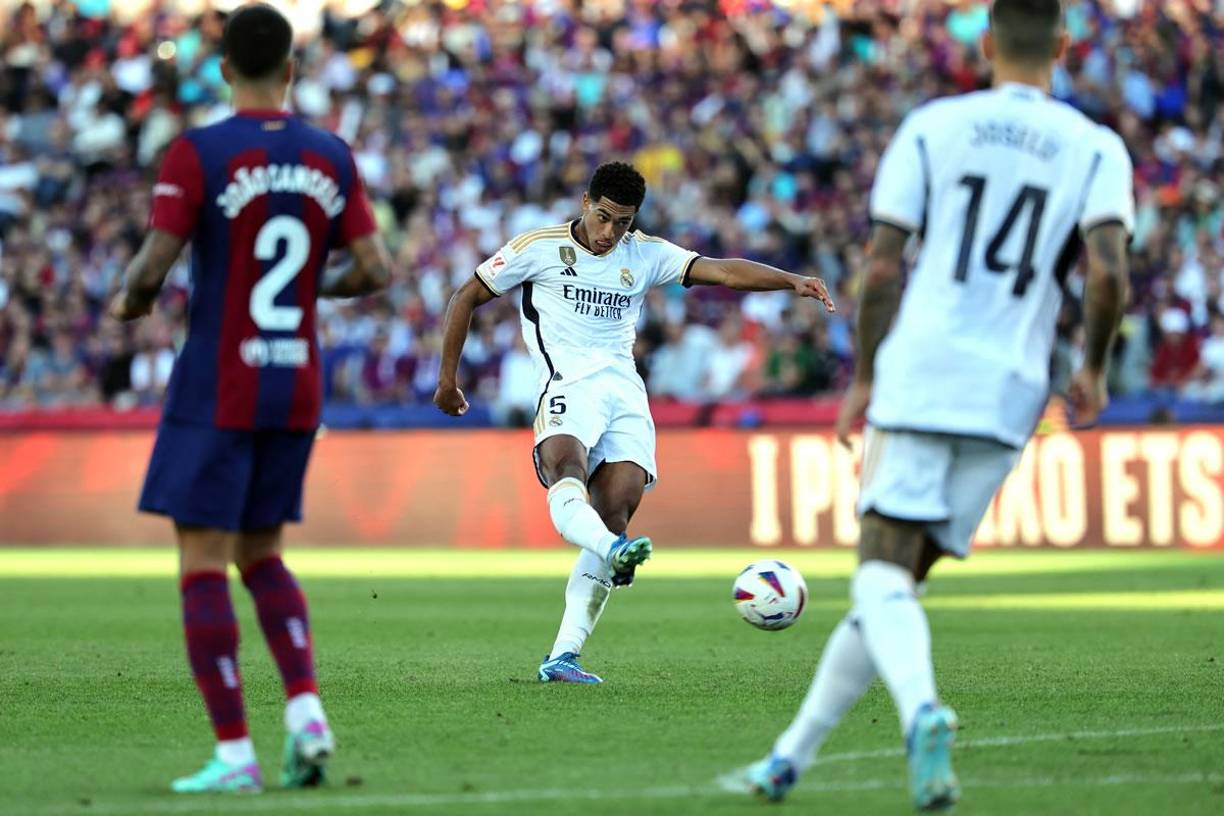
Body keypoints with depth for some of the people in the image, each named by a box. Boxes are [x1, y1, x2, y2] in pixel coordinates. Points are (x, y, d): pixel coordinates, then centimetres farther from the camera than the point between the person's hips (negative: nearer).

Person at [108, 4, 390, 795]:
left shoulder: (197, 153, -11)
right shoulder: (331, 157, 3)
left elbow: (154, 264, -17)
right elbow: (373, 269, 1)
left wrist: (131, 301, 5)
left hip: (216, 391, -5)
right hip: (297, 386, 5)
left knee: (203, 565, 0)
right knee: (260, 555, 18)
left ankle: (234, 753, -5)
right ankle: (306, 710, -1)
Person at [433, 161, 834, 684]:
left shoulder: (645, 255, 15)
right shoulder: (539, 248, 7)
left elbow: (723, 271, 6)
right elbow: (467, 298, 14)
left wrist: (791, 282, -9)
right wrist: (448, 378, 12)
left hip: (625, 394, 3)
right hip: (568, 385, -3)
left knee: (615, 516, -13)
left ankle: (563, 656, -14)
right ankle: (612, 551, -66)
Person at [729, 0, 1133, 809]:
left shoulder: (932, 127, 5)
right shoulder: (1097, 149, 6)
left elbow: (882, 268, 0)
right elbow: (1109, 272, -8)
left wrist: (864, 378, 11)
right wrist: (1093, 370, 8)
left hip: (918, 373, -2)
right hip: (1010, 390, 2)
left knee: (883, 575, -7)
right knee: (900, 580, 11)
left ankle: (923, 712, -37)